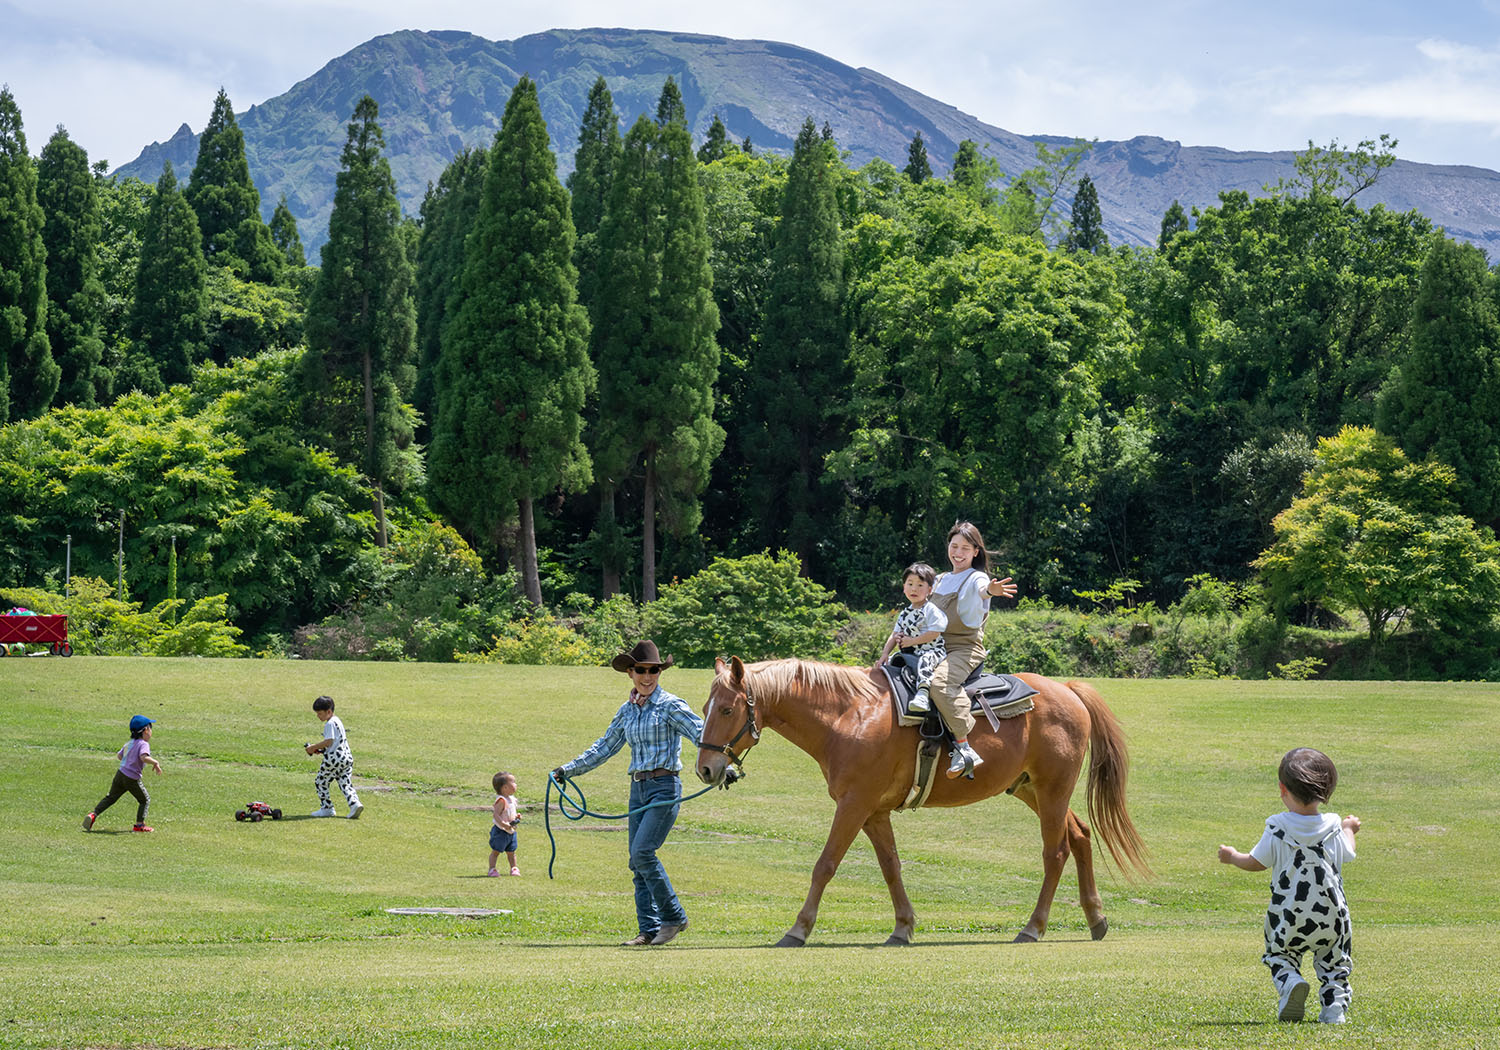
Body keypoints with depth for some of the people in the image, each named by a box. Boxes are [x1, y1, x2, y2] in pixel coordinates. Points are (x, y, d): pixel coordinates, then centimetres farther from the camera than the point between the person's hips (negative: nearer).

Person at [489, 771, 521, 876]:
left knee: (511, 852, 15)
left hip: (511, 831, 8)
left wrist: (516, 816, 4)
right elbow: (496, 814, -27)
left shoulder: (511, 799, 8)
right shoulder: (501, 800, -22)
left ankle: (513, 868, 24)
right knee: (495, 851, 1)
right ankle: (492, 869, 6)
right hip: (500, 831, -8)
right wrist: (504, 825, -35)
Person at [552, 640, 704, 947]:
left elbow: (702, 735, -16)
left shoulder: (670, 705, -6)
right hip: (638, 789, 7)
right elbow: (604, 748, 22)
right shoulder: (627, 711, 13)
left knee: (642, 852, -18)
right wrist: (568, 769, 22)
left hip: (665, 787, -7)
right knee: (638, 863, 3)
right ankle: (649, 929, 7)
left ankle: (674, 917, -6)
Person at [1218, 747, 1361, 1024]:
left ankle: (1290, 982, -16)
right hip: (1331, 914, 2)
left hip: (1288, 916, -2)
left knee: (1279, 956, 14)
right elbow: (1346, 854, 14)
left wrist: (1232, 856, 18)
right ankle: (1335, 1005, 0)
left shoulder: (1277, 829, -12)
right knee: (1334, 962, 16)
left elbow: (1257, 863, -2)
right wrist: (1349, 829, 34)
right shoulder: (1333, 828, -5)